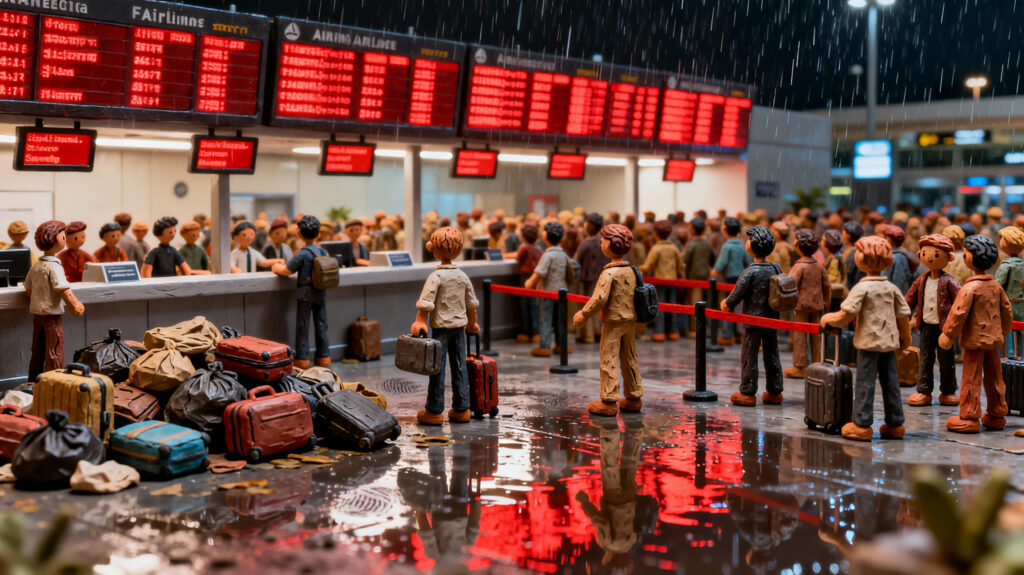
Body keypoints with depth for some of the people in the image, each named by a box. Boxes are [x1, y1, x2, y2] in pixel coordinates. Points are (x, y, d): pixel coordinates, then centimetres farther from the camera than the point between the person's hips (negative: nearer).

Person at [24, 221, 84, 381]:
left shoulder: (35, 266, 8)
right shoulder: (54, 266, -16)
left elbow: (28, 288, 15)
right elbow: (63, 290, -24)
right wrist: (75, 305, -15)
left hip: (36, 315, 8)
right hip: (52, 315, -8)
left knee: (37, 353, 17)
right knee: (54, 355, -2)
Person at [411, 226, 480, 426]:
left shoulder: (436, 276, -11)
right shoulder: (463, 276, 6)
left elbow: (425, 303, -17)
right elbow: (472, 303, 14)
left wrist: (419, 322, -10)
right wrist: (472, 324, 25)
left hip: (441, 326, -5)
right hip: (459, 326, 5)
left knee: (437, 368, 0)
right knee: (460, 368, 9)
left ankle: (434, 411, 4)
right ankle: (461, 409, 13)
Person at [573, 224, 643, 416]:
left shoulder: (609, 272, -18)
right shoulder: (630, 270, 7)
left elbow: (600, 298, -24)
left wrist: (584, 314, -11)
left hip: (613, 322, -8)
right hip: (630, 321, 8)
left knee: (609, 361, -1)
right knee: (629, 359, 15)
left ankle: (609, 401, 1)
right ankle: (634, 397, 22)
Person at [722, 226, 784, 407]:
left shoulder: (750, 271, -18)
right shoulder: (775, 268, 2)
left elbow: (737, 295, -17)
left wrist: (726, 305, 2)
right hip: (772, 319, 6)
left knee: (749, 357, 4)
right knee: (772, 356, 13)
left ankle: (747, 393, 9)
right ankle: (774, 392, 20)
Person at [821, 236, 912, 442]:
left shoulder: (863, 288, -12)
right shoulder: (891, 287, 6)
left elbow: (845, 316, -16)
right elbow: (903, 315, 11)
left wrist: (828, 318, 1)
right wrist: (905, 338, 24)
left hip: (869, 342, -6)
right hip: (889, 342, 6)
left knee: (865, 382, -2)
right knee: (890, 382, 11)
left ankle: (862, 424, -2)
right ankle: (895, 423, 17)